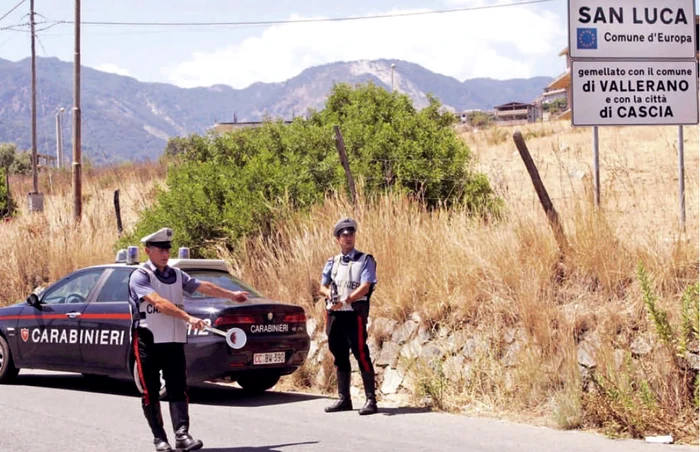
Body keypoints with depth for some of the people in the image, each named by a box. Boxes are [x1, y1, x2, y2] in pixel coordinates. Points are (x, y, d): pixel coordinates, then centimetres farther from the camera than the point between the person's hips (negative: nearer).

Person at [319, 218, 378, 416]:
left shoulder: (364, 260, 0)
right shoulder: (332, 263, 16)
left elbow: (365, 287, -11)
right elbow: (322, 287, 14)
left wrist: (345, 300, -22)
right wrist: (330, 294, -10)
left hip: (355, 312, -5)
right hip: (335, 314, 5)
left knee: (361, 354, -9)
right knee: (340, 357, 9)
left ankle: (371, 399, -7)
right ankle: (343, 399, 17)